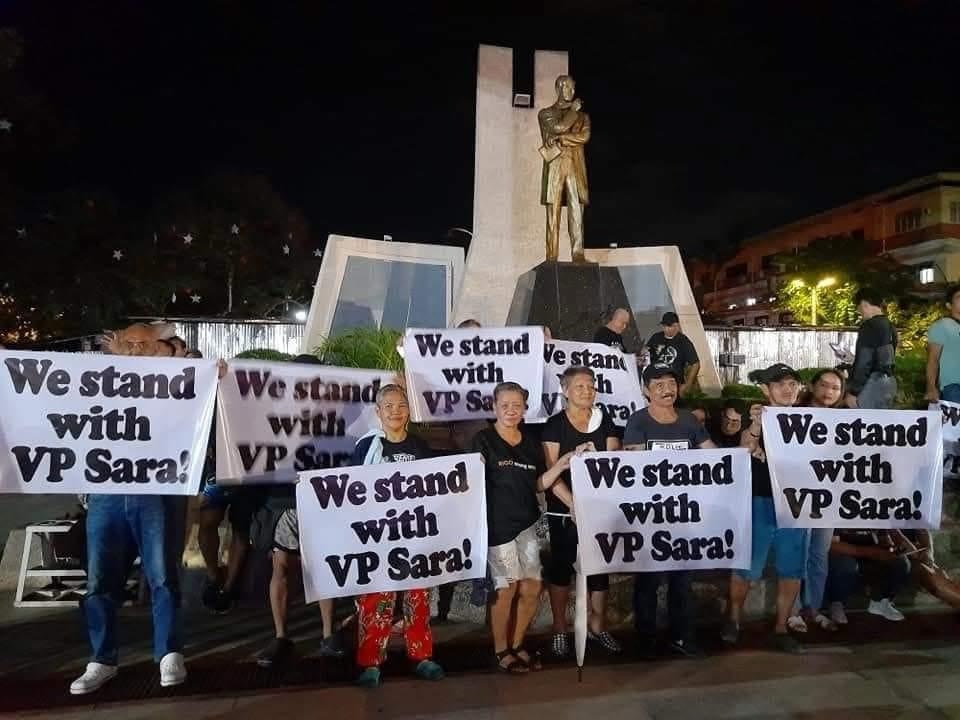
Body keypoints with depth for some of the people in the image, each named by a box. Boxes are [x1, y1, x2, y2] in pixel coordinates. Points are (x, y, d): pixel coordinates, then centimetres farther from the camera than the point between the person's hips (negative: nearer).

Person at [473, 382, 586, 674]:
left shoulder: (531, 443, 12)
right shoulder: (484, 440, -4)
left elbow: (539, 485, 13)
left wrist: (561, 464, 0)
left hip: (526, 523, 5)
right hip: (497, 524, -5)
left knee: (532, 588, 6)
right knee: (506, 588, -1)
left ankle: (517, 644, 27)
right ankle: (501, 650, 19)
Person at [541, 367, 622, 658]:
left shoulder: (605, 422, 7)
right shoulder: (555, 425, -5)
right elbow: (550, 472, -11)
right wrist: (573, 503, -21)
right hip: (564, 510, -3)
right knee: (561, 566, 5)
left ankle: (596, 626, 26)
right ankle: (559, 630, 18)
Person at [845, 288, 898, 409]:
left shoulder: (869, 326, -13)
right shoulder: (890, 326, 12)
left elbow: (863, 362, -17)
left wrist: (853, 391, -14)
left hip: (873, 383, -9)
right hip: (889, 382, 9)